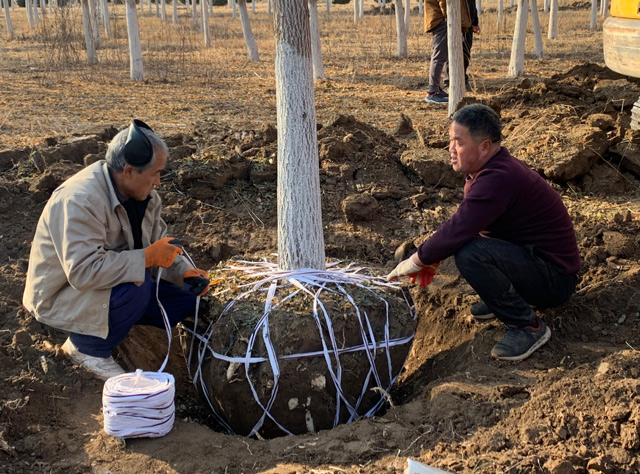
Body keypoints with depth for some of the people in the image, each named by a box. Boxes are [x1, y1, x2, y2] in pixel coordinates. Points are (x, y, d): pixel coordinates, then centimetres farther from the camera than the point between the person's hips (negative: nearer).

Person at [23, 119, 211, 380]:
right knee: (136, 286, -33)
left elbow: (157, 244, 6)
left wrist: (185, 272, -12)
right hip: (61, 296, -8)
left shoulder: (145, 196, -3)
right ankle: (86, 348, -8)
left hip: (114, 286, 8)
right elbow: (83, 272, -38)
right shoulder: (80, 200, -31)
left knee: (188, 296, -2)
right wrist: (148, 257, -35)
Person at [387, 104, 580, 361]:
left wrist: (417, 260, -17)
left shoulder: (499, 179, -27)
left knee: (469, 254, -31)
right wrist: (431, 258, 3)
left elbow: (458, 232, -31)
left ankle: (527, 326, -15)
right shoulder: (488, 169, 6)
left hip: (556, 279, -10)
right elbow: (462, 223, 16)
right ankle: (500, 298, 19)